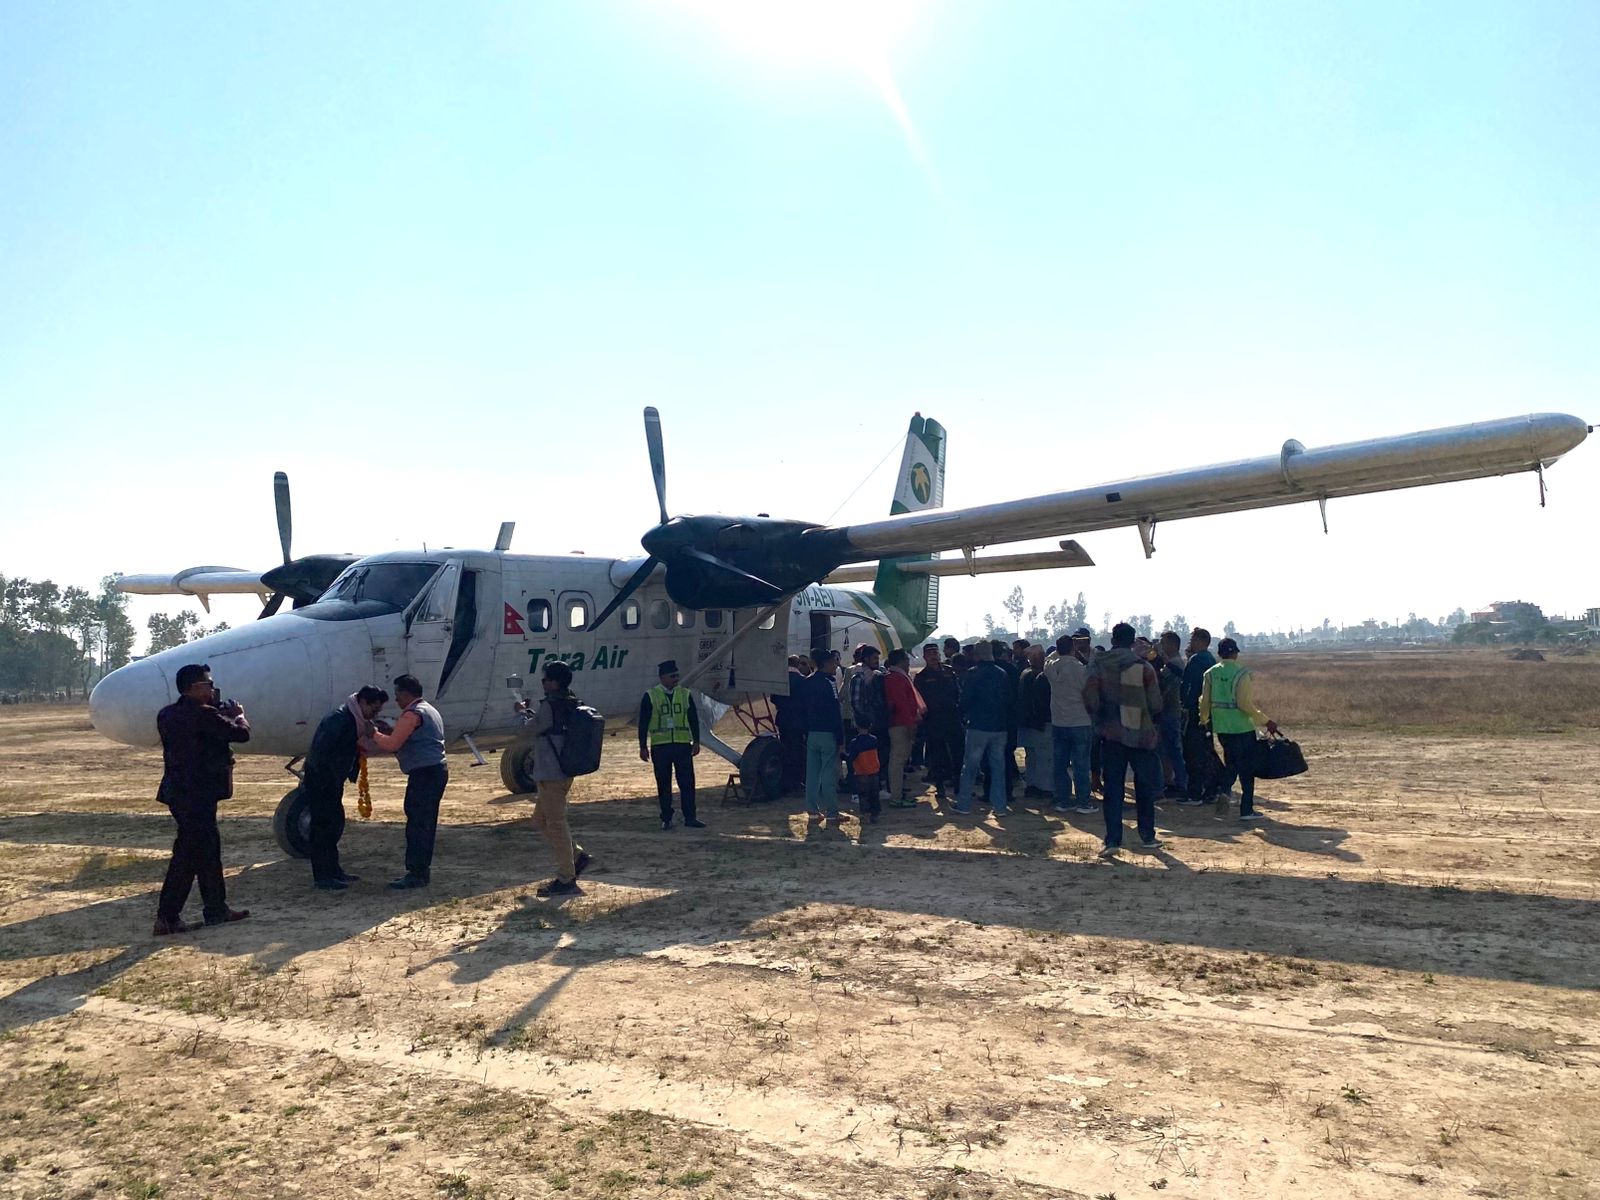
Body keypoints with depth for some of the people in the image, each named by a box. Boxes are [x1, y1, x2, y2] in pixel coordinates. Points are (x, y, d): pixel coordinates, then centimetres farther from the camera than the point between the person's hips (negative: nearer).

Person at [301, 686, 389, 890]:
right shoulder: (339, 720, -22)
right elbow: (321, 750, -26)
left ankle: (333, 870, 24)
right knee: (322, 826, -5)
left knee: (336, 823, 14)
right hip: (319, 782, -10)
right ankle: (322, 877, 1)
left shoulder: (355, 721, 9)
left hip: (331, 782, 10)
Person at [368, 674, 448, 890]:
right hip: (436, 770, 11)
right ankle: (421, 870, 21)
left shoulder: (412, 714, -13)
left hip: (424, 774, -11)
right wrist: (386, 731, 16)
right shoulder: (429, 710, 20)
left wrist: (374, 734, -2)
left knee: (417, 825, -7)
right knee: (424, 824, 15)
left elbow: (392, 744, -18)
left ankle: (417, 874, -4)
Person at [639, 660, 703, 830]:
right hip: (660, 747, -2)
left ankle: (690, 818, 7)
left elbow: (693, 719, 12)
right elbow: (643, 723, 1)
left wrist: (696, 741, 8)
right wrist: (643, 747, -2)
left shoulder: (685, 694, 7)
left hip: (683, 745, 2)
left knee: (687, 782, 0)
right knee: (663, 785, 5)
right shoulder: (650, 696, -1)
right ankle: (666, 819, 14)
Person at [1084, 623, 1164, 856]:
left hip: (1111, 734, 1)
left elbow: (1089, 699, -9)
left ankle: (1112, 841, -1)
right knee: (1145, 787, 14)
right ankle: (1148, 837, 22)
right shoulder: (1144, 667, -6)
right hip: (1141, 734, -1)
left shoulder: (1099, 665, -2)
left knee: (1113, 789, 4)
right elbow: (1155, 704, -5)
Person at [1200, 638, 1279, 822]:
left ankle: (1224, 792, -3)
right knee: (1247, 768, 5)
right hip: (1242, 727, -5)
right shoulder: (1241, 674, -12)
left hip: (1221, 727, 5)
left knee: (1231, 764, 21)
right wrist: (1266, 721, -11)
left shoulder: (1210, 673, 3)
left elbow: (1205, 701, 5)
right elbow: (1245, 704, -18)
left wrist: (1203, 720, 23)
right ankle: (1246, 810, 7)